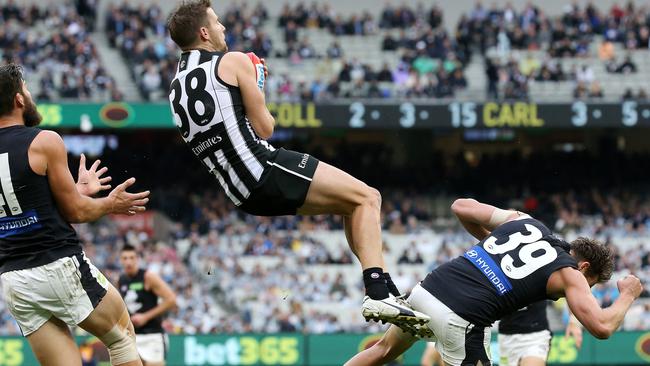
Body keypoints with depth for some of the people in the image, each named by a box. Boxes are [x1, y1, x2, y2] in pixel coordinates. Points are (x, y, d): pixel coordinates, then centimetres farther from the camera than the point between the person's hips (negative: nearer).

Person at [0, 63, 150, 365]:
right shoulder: (45, 142, -9)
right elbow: (75, 212, -3)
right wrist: (109, 204, 16)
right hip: (60, 267, -5)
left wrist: (79, 190, 30)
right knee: (122, 336, 16)